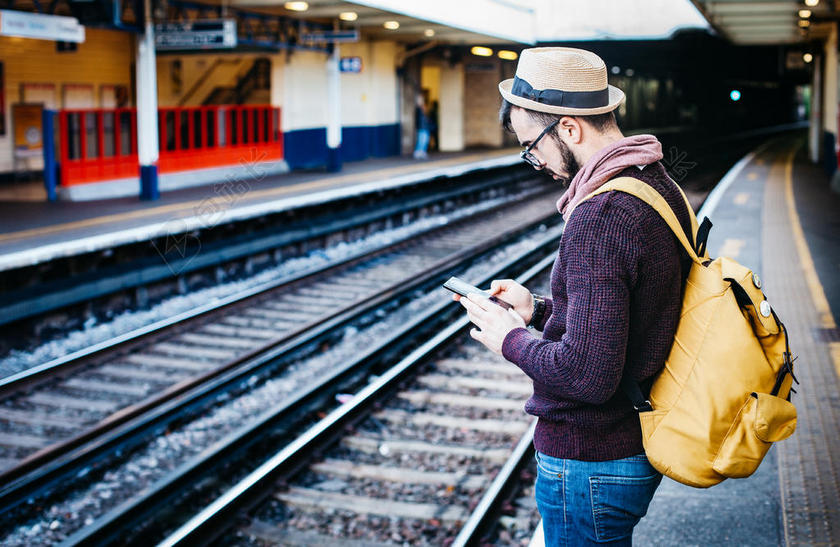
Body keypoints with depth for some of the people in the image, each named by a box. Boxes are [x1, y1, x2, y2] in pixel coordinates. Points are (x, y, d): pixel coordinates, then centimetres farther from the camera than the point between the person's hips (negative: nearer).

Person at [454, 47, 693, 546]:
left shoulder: (599, 217, -27)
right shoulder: (660, 186, 4)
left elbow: (588, 375, -30)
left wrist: (511, 340, -14)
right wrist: (539, 309, 10)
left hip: (590, 464, -9)